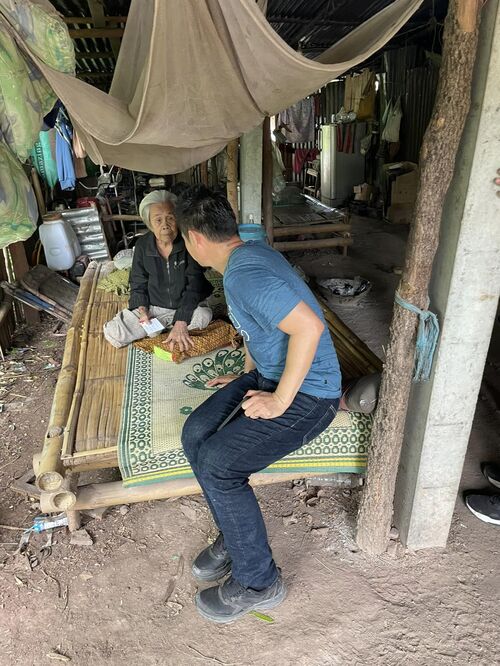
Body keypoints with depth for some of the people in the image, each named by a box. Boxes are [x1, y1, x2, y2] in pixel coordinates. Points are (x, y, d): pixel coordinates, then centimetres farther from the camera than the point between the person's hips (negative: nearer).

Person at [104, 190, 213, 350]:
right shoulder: (142, 245, -7)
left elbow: (194, 285, -21)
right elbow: (138, 284, 3)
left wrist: (180, 323, -32)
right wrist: (142, 310, -17)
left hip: (186, 307, -2)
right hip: (152, 307, 2)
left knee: (204, 316, -35)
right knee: (112, 333, -15)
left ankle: (161, 325, -7)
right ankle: (166, 324, -1)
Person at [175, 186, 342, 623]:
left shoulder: (245, 275, -26)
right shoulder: (244, 255, 7)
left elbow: (309, 327, -36)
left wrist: (279, 400, -26)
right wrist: (246, 375, 19)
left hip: (307, 393, -10)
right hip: (269, 374, 10)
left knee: (217, 464, -19)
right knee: (195, 434, -2)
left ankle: (259, 583, 4)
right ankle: (236, 537, 17)